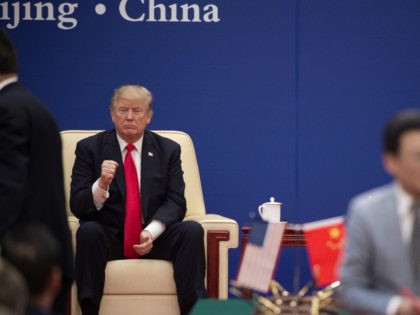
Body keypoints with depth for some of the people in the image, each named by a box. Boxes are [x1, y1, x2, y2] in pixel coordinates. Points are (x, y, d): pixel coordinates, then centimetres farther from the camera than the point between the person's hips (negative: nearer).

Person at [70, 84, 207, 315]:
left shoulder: (168, 150, 9)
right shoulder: (89, 148, 3)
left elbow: (175, 202, 1)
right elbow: (77, 206, -3)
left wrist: (151, 232, -19)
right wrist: (102, 184, -25)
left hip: (154, 238, 2)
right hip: (108, 238, -1)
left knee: (192, 230, -26)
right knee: (88, 231, -34)